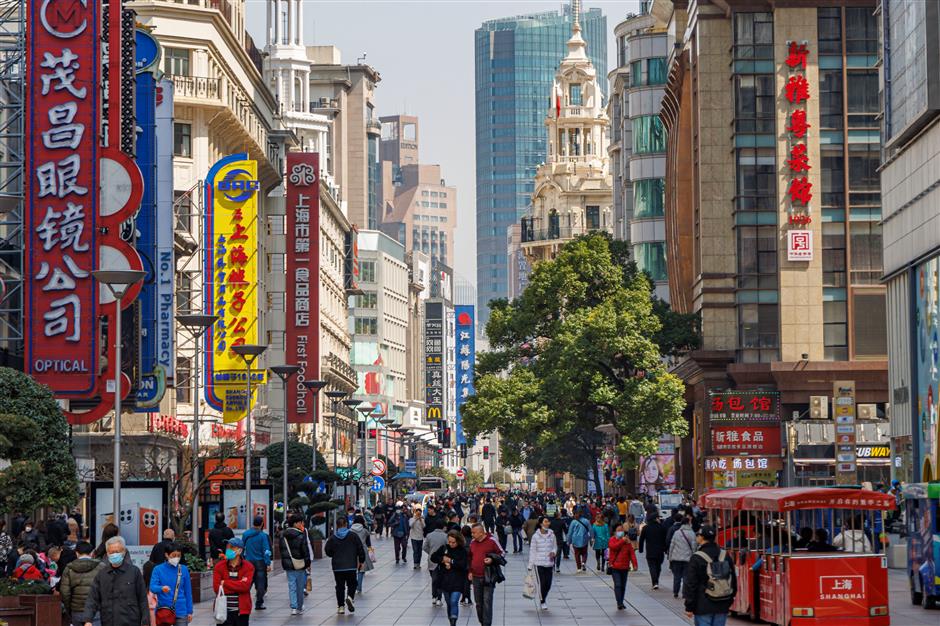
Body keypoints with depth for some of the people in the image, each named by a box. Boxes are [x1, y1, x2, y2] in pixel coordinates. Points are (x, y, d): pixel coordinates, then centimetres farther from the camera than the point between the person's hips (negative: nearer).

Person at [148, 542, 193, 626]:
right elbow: (152, 587, -13)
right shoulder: (158, 569, -2)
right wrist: (162, 588, -35)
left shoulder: (184, 570, 2)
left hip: (180, 612, 0)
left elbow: (188, 592, 7)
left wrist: (190, 611, 7)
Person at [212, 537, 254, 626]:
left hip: (241, 611, 0)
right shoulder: (219, 566, 2)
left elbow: (245, 586, -17)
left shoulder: (248, 567, -1)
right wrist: (238, 586, -13)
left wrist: (225, 583, -13)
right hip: (224, 611, 0)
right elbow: (216, 588, -10)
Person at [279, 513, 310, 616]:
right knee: (300, 587, 8)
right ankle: (299, 608, 16)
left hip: (288, 565, 4)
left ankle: (293, 607, -2)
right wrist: (307, 562, -1)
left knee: (291, 587, 6)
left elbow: (282, 550, 11)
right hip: (299, 565, -4)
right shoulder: (300, 535, -13)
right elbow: (305, 550, -11)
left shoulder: (283, 535, 4)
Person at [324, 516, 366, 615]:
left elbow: (328, 551, 2)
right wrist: (361, 561, 11)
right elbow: (360, 549, -1)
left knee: (340, 586, 8)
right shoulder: (353, 536, -3)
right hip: (351, 566, 0)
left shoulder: (332, 537, -3)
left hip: (337, 566, 0)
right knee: (352, 584, 12)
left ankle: (340, 606, 5)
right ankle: (350, 597, -16)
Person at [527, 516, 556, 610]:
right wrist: (530, 565, 0)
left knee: (548, 584, 2)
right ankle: (542, 602, 13)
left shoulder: (552, 535, 3)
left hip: (549, 563, 3)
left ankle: (543, 598, 29)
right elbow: (532, 551, -1)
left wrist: (553, 552, -9)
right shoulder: (535, 536, -5)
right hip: (539, 564, -3)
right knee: (542, 583, -5)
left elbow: (555, 547, 15)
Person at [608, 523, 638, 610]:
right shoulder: (612, 540, -1)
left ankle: (621, 602, 22)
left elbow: (632, 553, 2)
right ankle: (619, 603, -12)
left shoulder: (627, 541, 7)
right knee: (618, 585, -11)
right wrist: (622, 541, -20)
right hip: (615, 567, -4)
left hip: (624, 567, 4)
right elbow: (614, 546, -23)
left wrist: (634, 564, -6)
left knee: (623, 586, 10)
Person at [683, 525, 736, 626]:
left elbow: (690, 584, -10)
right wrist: (729, 601, 21)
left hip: (703, 607, -5)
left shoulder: (697, 558, -11)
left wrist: (689, 607, -5)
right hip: (722, 606, 5)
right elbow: (733, 581, 14)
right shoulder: (725, 556, 7)